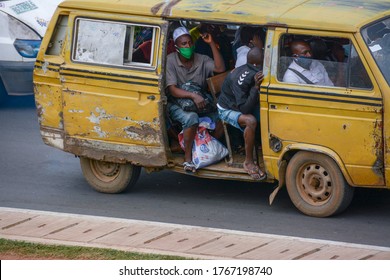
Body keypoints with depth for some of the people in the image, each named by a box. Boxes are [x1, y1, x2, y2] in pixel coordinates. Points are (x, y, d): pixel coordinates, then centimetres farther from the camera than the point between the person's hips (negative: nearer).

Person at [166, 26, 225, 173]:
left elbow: (220, 68, -14)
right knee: (191, 118, -38)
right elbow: (172, 90, -19)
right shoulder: (170, 61, -11)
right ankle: (188, 158, -29)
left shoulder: (202, 60, 2)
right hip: (177, 104, -5)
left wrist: (212, 44, -16)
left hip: (200, 104, 5)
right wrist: (193, 95, -36)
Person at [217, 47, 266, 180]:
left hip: (242, 106, 7)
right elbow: (244, 109, -37)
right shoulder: (240, 79, -34)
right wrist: (256, 87, -43)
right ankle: (248, 162, -25)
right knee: (251, 121, -36)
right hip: (227, 110, -7)